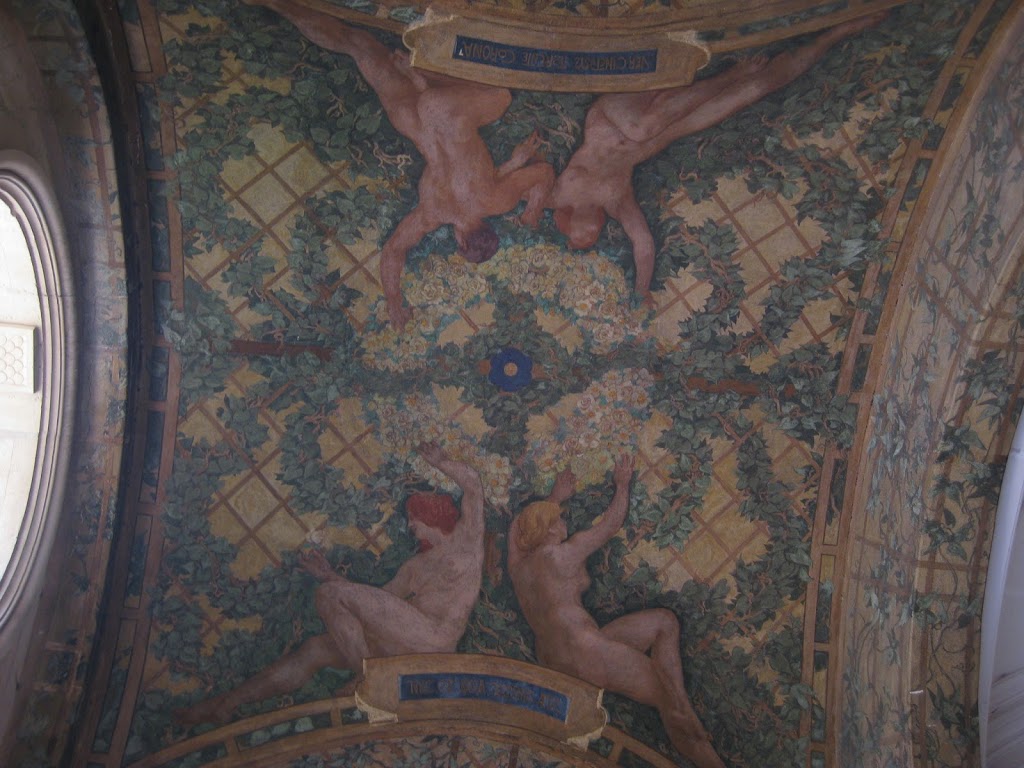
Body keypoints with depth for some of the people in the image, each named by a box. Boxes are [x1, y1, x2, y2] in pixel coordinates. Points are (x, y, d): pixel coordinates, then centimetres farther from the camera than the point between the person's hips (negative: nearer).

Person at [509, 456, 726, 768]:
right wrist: (622, 483, 22)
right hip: (585, 650, -8)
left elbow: (522, 521, 34)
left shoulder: (516, 561, 11)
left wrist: (555, 497, 37)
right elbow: (612, 523, 7)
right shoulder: (563, 552, -6)